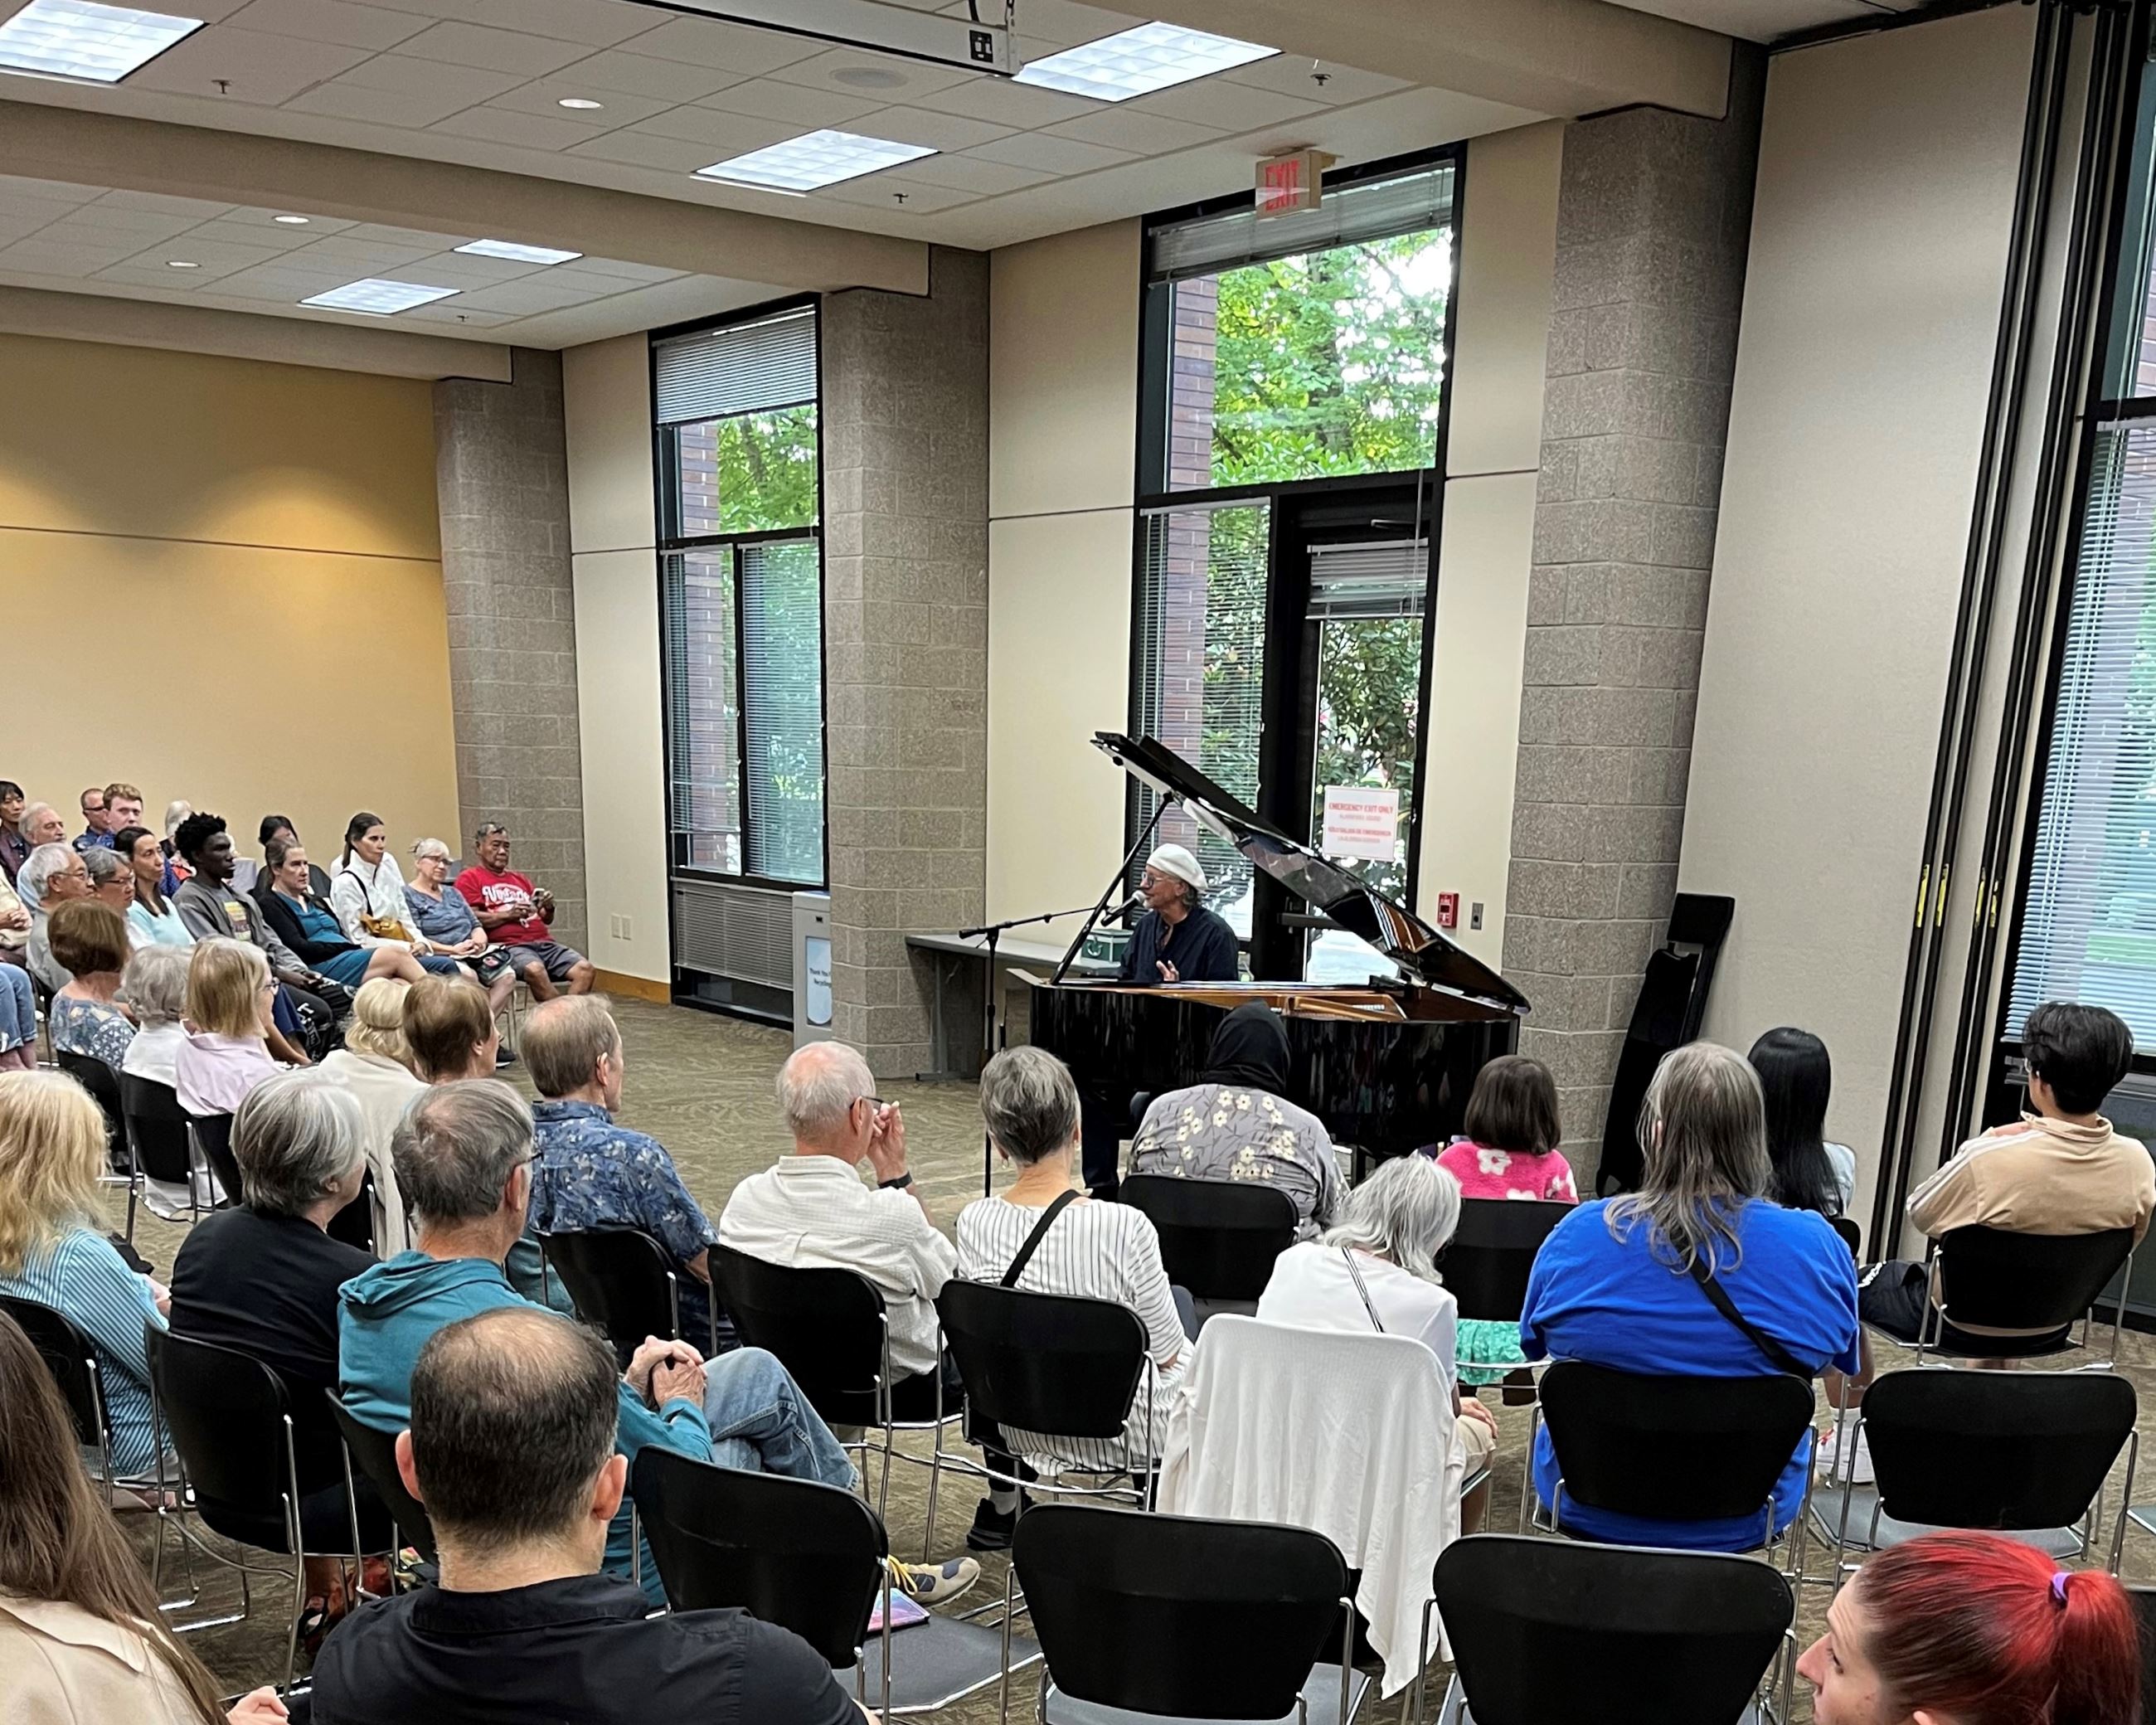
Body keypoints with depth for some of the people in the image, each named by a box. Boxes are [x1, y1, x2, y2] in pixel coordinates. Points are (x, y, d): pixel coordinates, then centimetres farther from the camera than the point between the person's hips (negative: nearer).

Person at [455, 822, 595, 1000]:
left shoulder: (519, 879, 29)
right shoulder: (470, 878, 11)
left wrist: (549, 908, 5)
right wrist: (508, 915, -12)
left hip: (544, 942, 6)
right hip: (509, 945, -6)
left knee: (585, 969, -19)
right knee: (535, 970, -38)